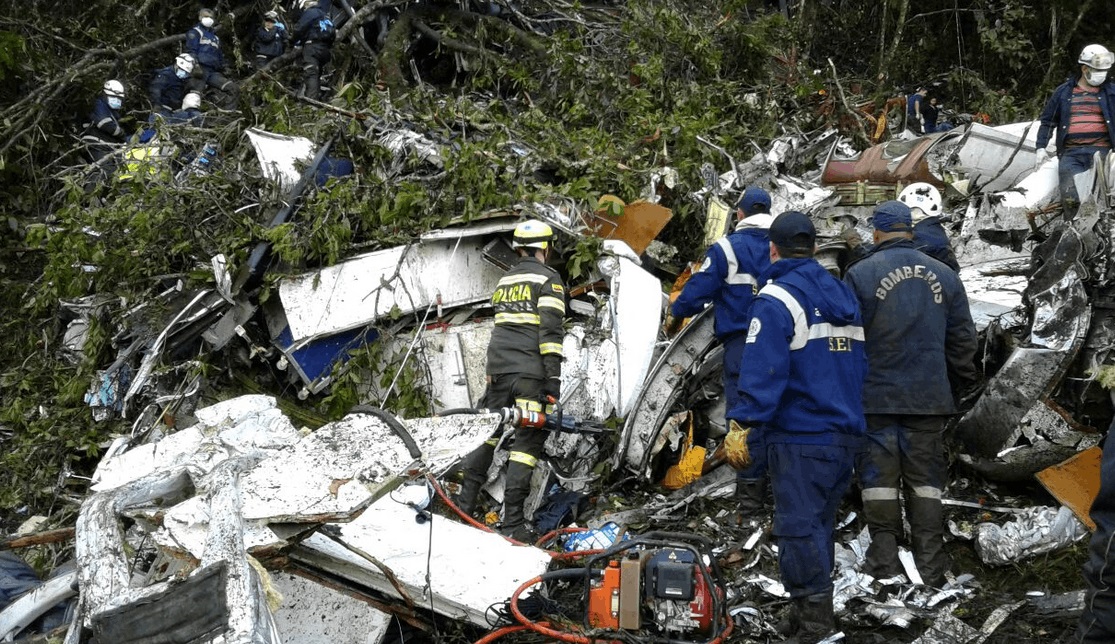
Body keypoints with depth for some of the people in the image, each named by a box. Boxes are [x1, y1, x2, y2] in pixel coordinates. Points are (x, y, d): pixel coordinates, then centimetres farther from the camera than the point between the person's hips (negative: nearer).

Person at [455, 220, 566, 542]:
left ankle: (464, 503, 15)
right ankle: (512, 521, -9)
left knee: (488, 432, 15)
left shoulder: (505, 280, 19)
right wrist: (553, 376, -14)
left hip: (498, 367, 7)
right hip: (530, 370, -7)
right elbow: (550, 329, -12)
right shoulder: (548, 278, -2)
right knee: (527, 441, -5)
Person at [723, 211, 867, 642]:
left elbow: (762, 374, -20)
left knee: (799, 529, -3)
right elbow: (861, 366, 17)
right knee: (820, 524, 16)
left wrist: (740, 428, -19)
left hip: (801, 439, -8)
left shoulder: (776, 300, -11)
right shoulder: (844, 295, 14)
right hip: (846, 433, 8)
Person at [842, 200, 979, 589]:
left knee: (879, 477, 3)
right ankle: (931, 568, 9)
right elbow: (963, 340, 12)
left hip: (877, 397, -3)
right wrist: (963, 385, 22)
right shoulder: (944, 276, 9)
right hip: (929, 397, 3)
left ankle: (884, 563, 4)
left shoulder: (860, 274, -5)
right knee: (926, 480, 8)